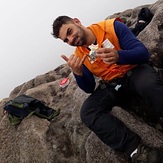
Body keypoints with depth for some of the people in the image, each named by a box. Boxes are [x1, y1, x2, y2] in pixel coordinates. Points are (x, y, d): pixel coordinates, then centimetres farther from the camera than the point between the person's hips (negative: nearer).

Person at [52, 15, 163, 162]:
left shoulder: (112, 27, -13)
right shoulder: (78, 55, -2)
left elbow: (143, 53, -18)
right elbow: (89, 89, 1)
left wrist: (119, 56, -40)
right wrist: (78, 73, -21)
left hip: (134, 70, -3)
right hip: (111, 83, 4)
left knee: (150, 85, -39)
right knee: (87, 113, -24)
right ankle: (135, 148, -31)